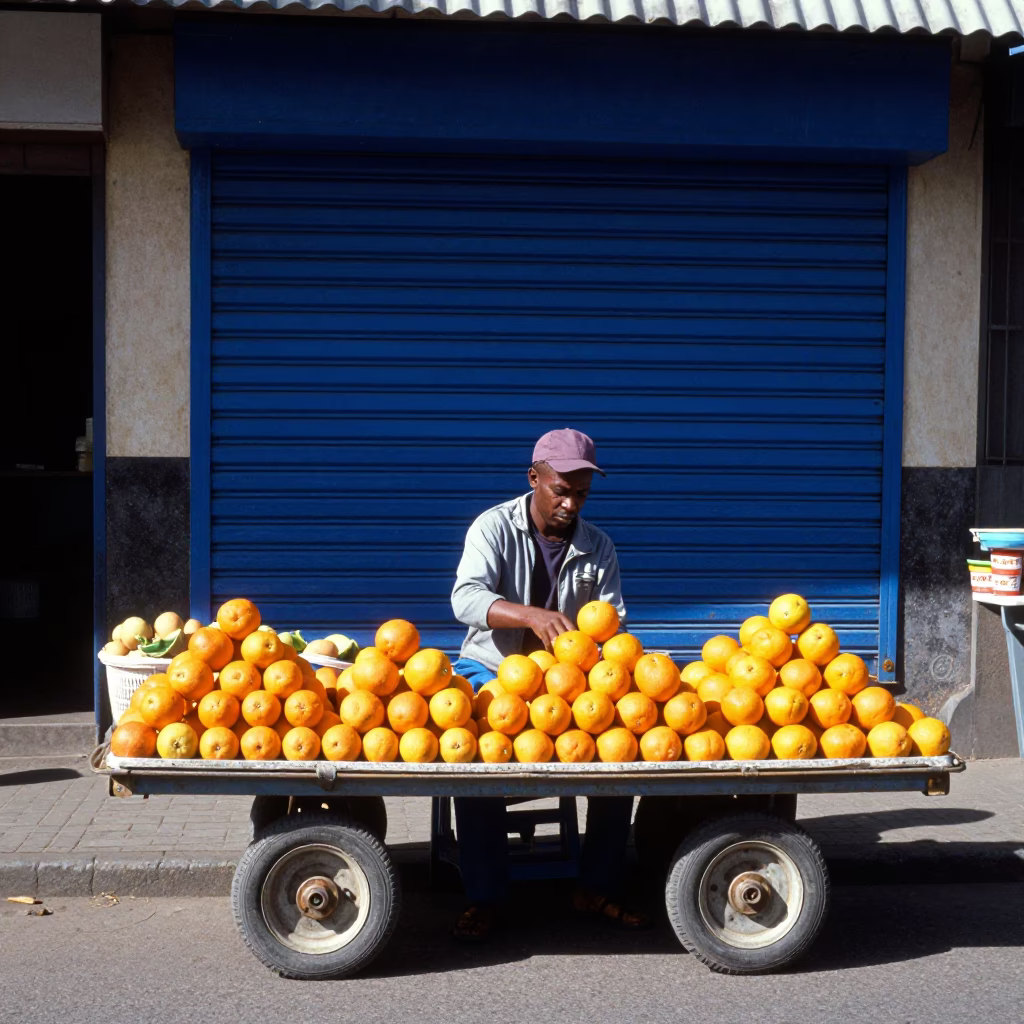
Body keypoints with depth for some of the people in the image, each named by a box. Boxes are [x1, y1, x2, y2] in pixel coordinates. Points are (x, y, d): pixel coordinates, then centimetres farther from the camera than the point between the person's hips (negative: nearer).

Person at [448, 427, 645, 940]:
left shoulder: (598, 547, 6)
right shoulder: (495, 527, -5)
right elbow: (466, 598, -21)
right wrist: (531, 615, -39)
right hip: (491, 669, -3)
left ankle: (594, 889, -6)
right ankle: (485, 896, -17)